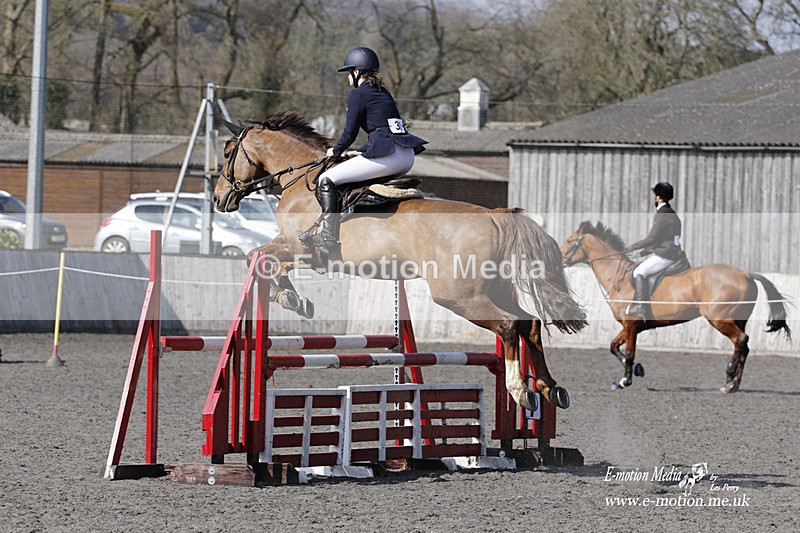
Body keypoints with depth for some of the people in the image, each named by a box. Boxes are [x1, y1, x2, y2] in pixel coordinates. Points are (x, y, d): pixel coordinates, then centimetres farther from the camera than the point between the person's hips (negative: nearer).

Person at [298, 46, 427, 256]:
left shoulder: (357, 94, -2)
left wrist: (336, 151, 16)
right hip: (407, 157, 9)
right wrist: (360, 152, 28)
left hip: (388, 157, -9)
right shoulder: (384, 93, 23)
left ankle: (328, 238, -10)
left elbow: (350, 132, -2)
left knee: (327, 180, -4)